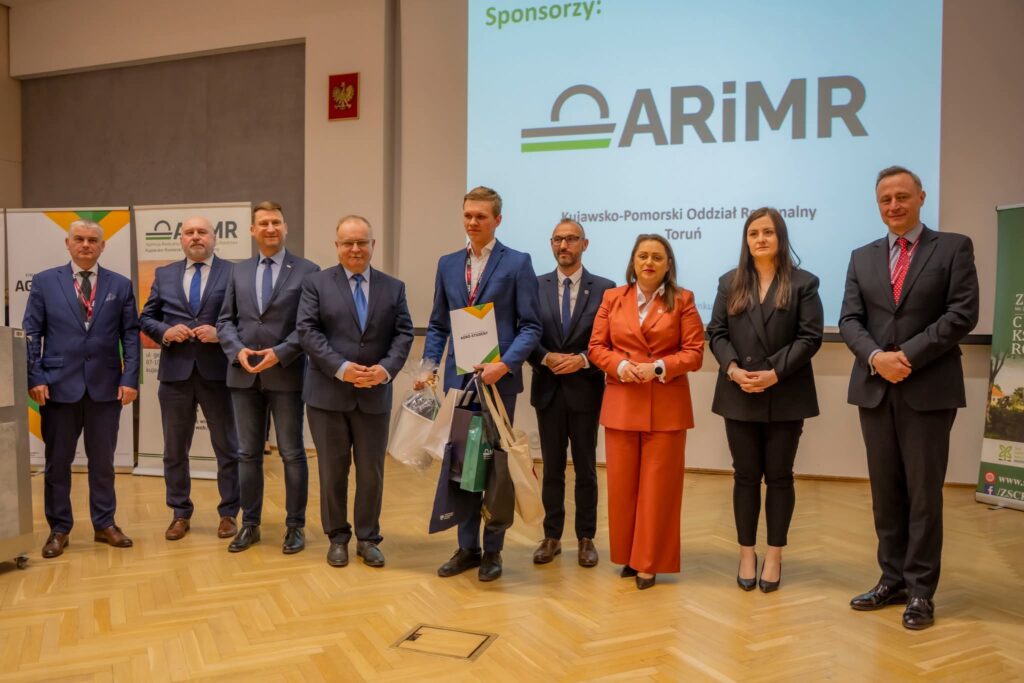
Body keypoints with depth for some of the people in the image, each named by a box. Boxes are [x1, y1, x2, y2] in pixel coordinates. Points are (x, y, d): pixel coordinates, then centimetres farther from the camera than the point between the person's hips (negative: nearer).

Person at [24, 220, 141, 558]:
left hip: (106, 386, 1)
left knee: (102, 460, 9)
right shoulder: (44, 282, 5)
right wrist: (35, 378, -7)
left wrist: (130, 379, -6)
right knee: (57, 461, 8)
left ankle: (105, 524, 21)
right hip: (59, 385, 0)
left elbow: (130, 335, 2)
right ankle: (59, 529, 20)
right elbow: (31, 334, 2)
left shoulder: (120, 285, 6)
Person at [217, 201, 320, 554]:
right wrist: (238, 350, -8)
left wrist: (280, 353, -17)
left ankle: (295, 526, 16)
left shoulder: (307, 271, -1)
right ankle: (250, 524, 23)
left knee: (292, 453, 5)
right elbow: (225, 320, 11)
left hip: (287, 374, -4)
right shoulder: (239, 271, 13)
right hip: (244, 375, 4)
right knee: (248, 453, 11)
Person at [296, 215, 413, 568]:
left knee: (372, 470, 7)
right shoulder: (316, 283, 2)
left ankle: (368, 538, 22)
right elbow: (307, 331, -7)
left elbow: (403, 333, 3)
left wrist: (387, 368, -15)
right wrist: (341, 367, -18)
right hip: (328, 393, -1)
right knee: (332, 469, 8)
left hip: (375, 394, 2)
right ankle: (337, 537, 23)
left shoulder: (394, 287, 9)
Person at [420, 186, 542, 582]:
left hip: (498, 377, -4)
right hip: (458, 377, 4)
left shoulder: (517, 263, -3)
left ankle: (493, 550, 19)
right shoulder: (448, 264, 11)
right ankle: (467, 547, 22)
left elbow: (530, 326, -6)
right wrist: (428, 365, 1)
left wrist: (505, 363, -19)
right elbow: (438, 324, 14)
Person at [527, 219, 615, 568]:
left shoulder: (604, 288, -1)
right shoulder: (536, 286, 4)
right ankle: (552, 536, 22)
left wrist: (582, 360, -17)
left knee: (586, 469, 8)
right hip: (548, 389, 2)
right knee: (552, 468, 11)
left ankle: (586, 539, 20)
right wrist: (547, 358, -14)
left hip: (585, 390, -1)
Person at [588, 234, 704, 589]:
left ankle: (649, 561, 15)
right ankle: (628, 554, 24)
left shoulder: (682, 300, 2)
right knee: (622, 483, 8)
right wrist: (620, 365, -13)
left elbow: (694, 353, -2)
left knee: (658, 485, 3)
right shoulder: (612, 298, 8)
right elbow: (596, 347, 6)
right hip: (621, 404, 2)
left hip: (666, 406, -2)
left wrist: (658, 367, -16)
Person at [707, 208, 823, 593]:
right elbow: (716, 333, 3)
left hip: (786, 397, -2)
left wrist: (775, 373, -17)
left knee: (779, 476, 7)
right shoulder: (730, 283, 10)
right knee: (745, 476, 8)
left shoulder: (803, 283, 2)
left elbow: (810, 337, -6)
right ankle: (747, 554, 18)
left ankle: (774, 556, 18)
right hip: (740, 397, 2)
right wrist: (733, 369, -13)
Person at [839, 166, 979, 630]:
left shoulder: (953, 248, 2)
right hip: (875, 388, 4)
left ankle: (920, 591, 12)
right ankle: (892, 580, 21)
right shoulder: (862, 257, 13)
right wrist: (875, 357, -14)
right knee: (885, 491, 10)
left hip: (929, 389, -4)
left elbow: (963, 313, -8)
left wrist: (909, 355, -16)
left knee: (924, 492, 2)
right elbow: (850, 319, 4)